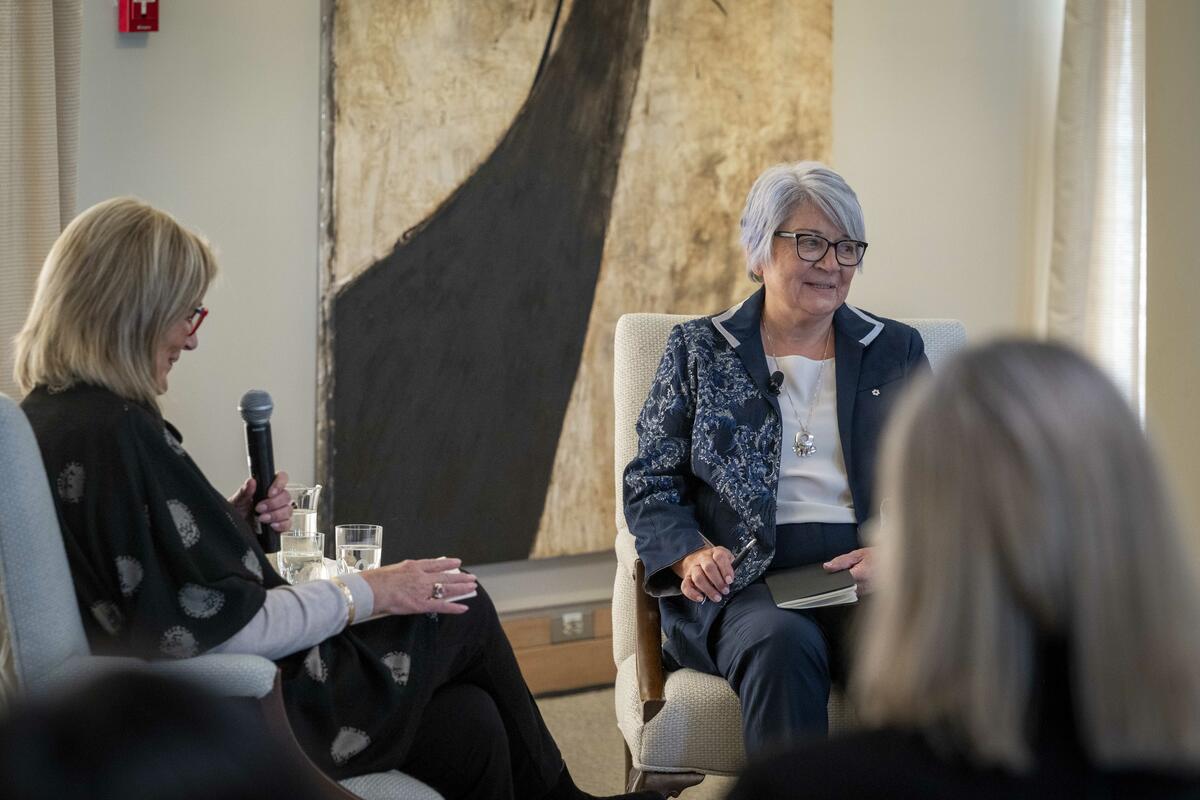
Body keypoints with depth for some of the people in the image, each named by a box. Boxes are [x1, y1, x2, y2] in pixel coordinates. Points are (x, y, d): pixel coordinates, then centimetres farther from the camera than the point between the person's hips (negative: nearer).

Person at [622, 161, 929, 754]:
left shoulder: (896, 350, 18)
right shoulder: (698, 350, 14)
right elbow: (650, 484, 10)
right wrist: (691, 553, -11)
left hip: (866, 573, 2)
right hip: (746, 581, -1)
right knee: (781, 643, -37)